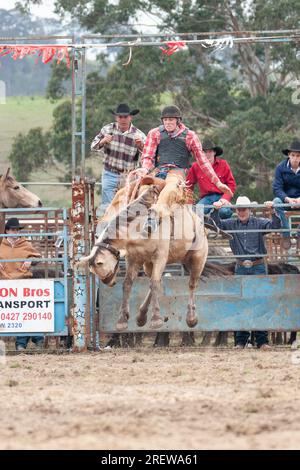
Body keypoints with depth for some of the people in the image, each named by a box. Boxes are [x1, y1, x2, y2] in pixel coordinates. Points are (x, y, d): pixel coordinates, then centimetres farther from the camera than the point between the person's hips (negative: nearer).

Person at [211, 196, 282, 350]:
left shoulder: (258, 223, 2)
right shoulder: (231, 224, 9)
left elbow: (276, 226, -8)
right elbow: (217, 224, 1)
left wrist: (273, 211, -24)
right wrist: (215, 211, -15)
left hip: (258, 267, -2)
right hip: (241, 268, 2)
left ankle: (261, 341, -1)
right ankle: (240, 340, 7)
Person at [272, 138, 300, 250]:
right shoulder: (281, 168, -6)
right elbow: (277, 188, -11)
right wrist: (288, 199, -29)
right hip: (284, 198, 0)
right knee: (277, 202, -34)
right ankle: (285, 236, -27)